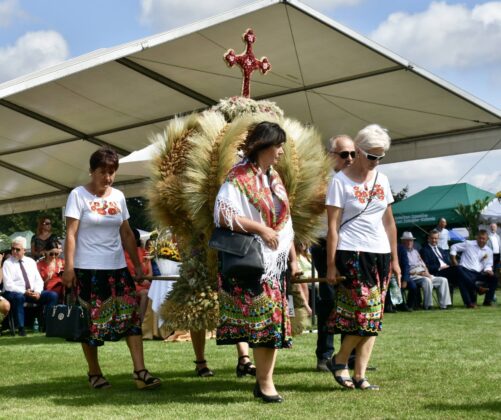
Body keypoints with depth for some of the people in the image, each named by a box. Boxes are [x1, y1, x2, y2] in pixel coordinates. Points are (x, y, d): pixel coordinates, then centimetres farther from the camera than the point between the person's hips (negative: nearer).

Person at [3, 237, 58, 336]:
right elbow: (8, 285, -11)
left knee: (53, 295, -16)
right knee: (19, 297, -40)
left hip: (34, 293, 5)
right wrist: (24, 292, -22)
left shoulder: (31, 261, 14)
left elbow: (39, 280, 9)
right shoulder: (7, 263, 0)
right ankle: (21, 328, -29)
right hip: (15, 293, -5)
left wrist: (37, 292, -12)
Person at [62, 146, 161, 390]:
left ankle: (140, 371, -6)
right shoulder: (78, 195, -4)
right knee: (92, 322, 2)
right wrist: (68, 267, -16)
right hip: (88, 269, -4)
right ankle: (94, 373, 16)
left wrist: (137, 265, 12)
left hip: (117, 268, 4)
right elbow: (71, 234, -9)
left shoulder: (118, 196, 10)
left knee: (131, 317, -5)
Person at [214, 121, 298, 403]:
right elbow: (222, 214, -18)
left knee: (275, 319, 5)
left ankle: (265, 379, 12)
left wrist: (293, 258, 15)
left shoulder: (274, 177, 16)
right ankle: (265, 382, 2)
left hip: (276, 261, 8)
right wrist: (260, 229, -17)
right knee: (262, 319, -8)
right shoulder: (239, 176, -8)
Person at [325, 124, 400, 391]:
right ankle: (339, 360, 9)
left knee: (373, 319, 3)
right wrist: (331, 265, -10)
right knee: (365, 313, -12)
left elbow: (389, 221, 16)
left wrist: (394, 260, 14)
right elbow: (333, 226, -7)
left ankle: (360, 376, 9)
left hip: (380, 254, 6)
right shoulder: (341, 181, -5)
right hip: (352, 254, -6)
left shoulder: (382, 179, 13)